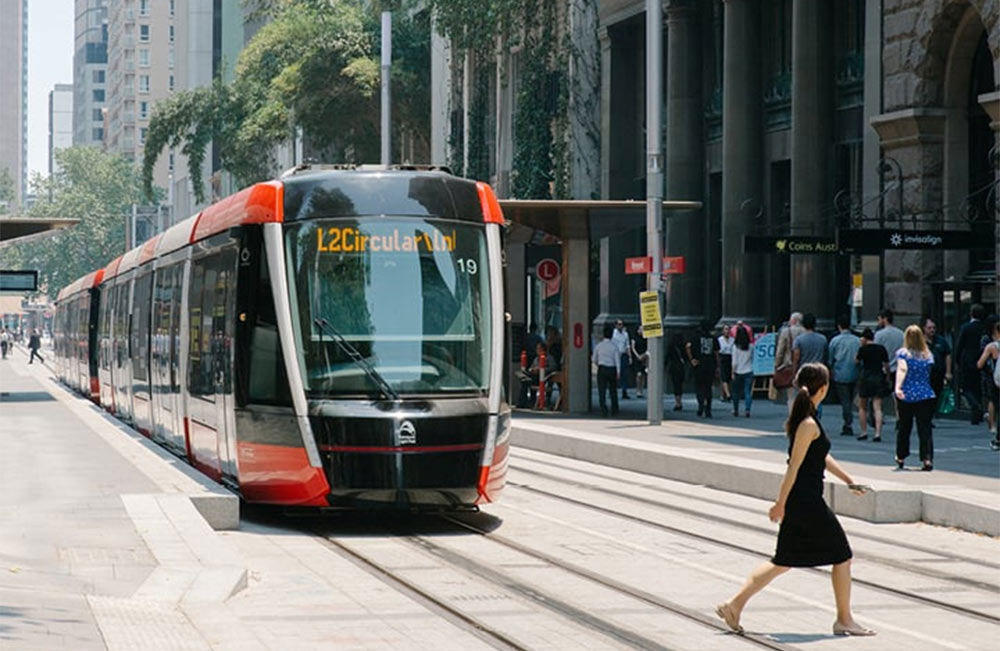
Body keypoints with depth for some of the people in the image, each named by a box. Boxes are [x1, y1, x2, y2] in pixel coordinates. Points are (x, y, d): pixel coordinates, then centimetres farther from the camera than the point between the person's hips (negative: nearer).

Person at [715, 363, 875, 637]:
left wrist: (848, 480, 24)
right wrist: (781, 504, -17)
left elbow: (823, 457, 21)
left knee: (783, 562, 15)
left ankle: (735, 604, 12)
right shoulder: (809, 425, -18)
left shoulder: (800, 419, 12)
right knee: (842, 556, 4)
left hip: (797, 502, 9)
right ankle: (844, 620, 11)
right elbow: (795, 466, -18)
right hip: (808, 503, -9)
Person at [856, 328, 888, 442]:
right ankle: (878, 433, -13)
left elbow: (857, 360, 9)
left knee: (862, 407, 13)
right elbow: (887, 365, 6)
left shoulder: (863, 349, -6)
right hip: (879, 378, 2)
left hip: (866, 377, -2)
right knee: (877, 408, -1)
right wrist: (887, 378, 19)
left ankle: (864, 432, 11)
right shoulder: (881, 349, 3)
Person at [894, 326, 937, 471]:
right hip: (926, 395, 1)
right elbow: (930, 371, 14)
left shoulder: (903, 353, -4)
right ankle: (927, 459, -15)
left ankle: (900, 459, 25)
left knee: (904, 428, 13)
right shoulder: (928, 354, 6)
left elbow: (902, 369, -19)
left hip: (906, 396, -1)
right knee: (925, 429, -3)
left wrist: (898, 387, -30)